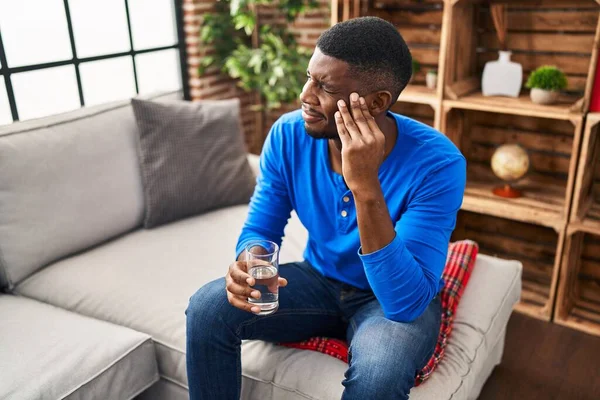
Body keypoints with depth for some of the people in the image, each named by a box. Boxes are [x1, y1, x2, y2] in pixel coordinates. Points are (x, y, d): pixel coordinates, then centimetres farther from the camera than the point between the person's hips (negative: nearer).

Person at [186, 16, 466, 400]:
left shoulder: (438, 163, -28)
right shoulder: (288, 135, -15)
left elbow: (407, 303, -34)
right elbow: (259, 230, -4)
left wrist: (365, 186, -43)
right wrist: (247, 265, -29)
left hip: (397, 300, -3)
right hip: (320, 280, 4)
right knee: (207, 307, -18)